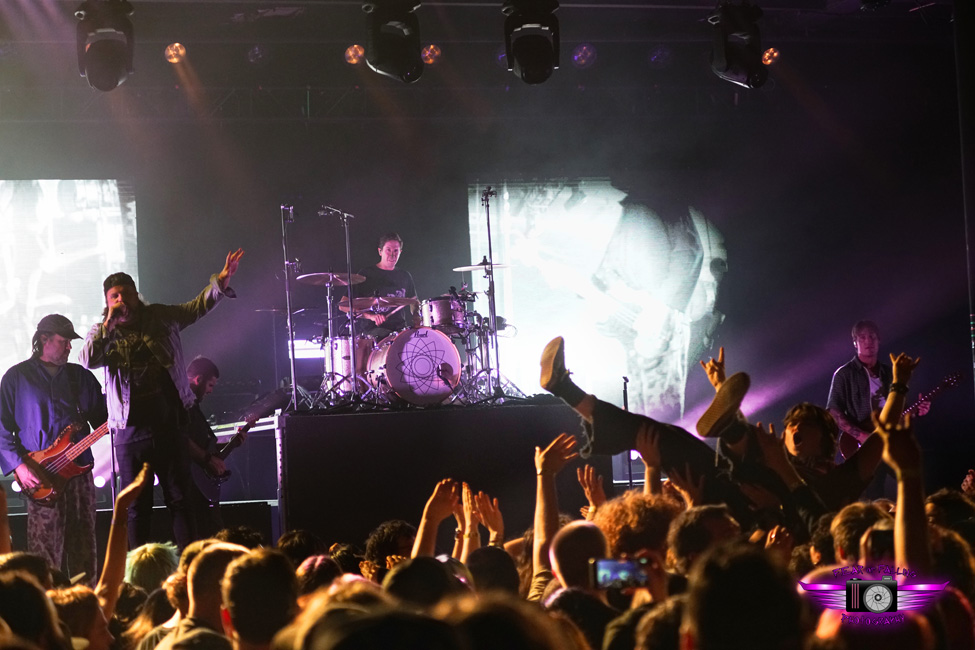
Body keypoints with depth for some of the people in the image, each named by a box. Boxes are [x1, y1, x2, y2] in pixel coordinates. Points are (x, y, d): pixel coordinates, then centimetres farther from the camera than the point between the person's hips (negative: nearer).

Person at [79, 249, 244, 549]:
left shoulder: (162, 318, 8)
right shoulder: (103, 332, 5)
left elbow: (198, 306, 0)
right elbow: (87, 360, -12)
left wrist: (221, 283, -16)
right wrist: (109, 325, -16)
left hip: (170, 425, 1)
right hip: (131, 431, -1)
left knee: (180, 499, 3)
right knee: (137, 507, 4)